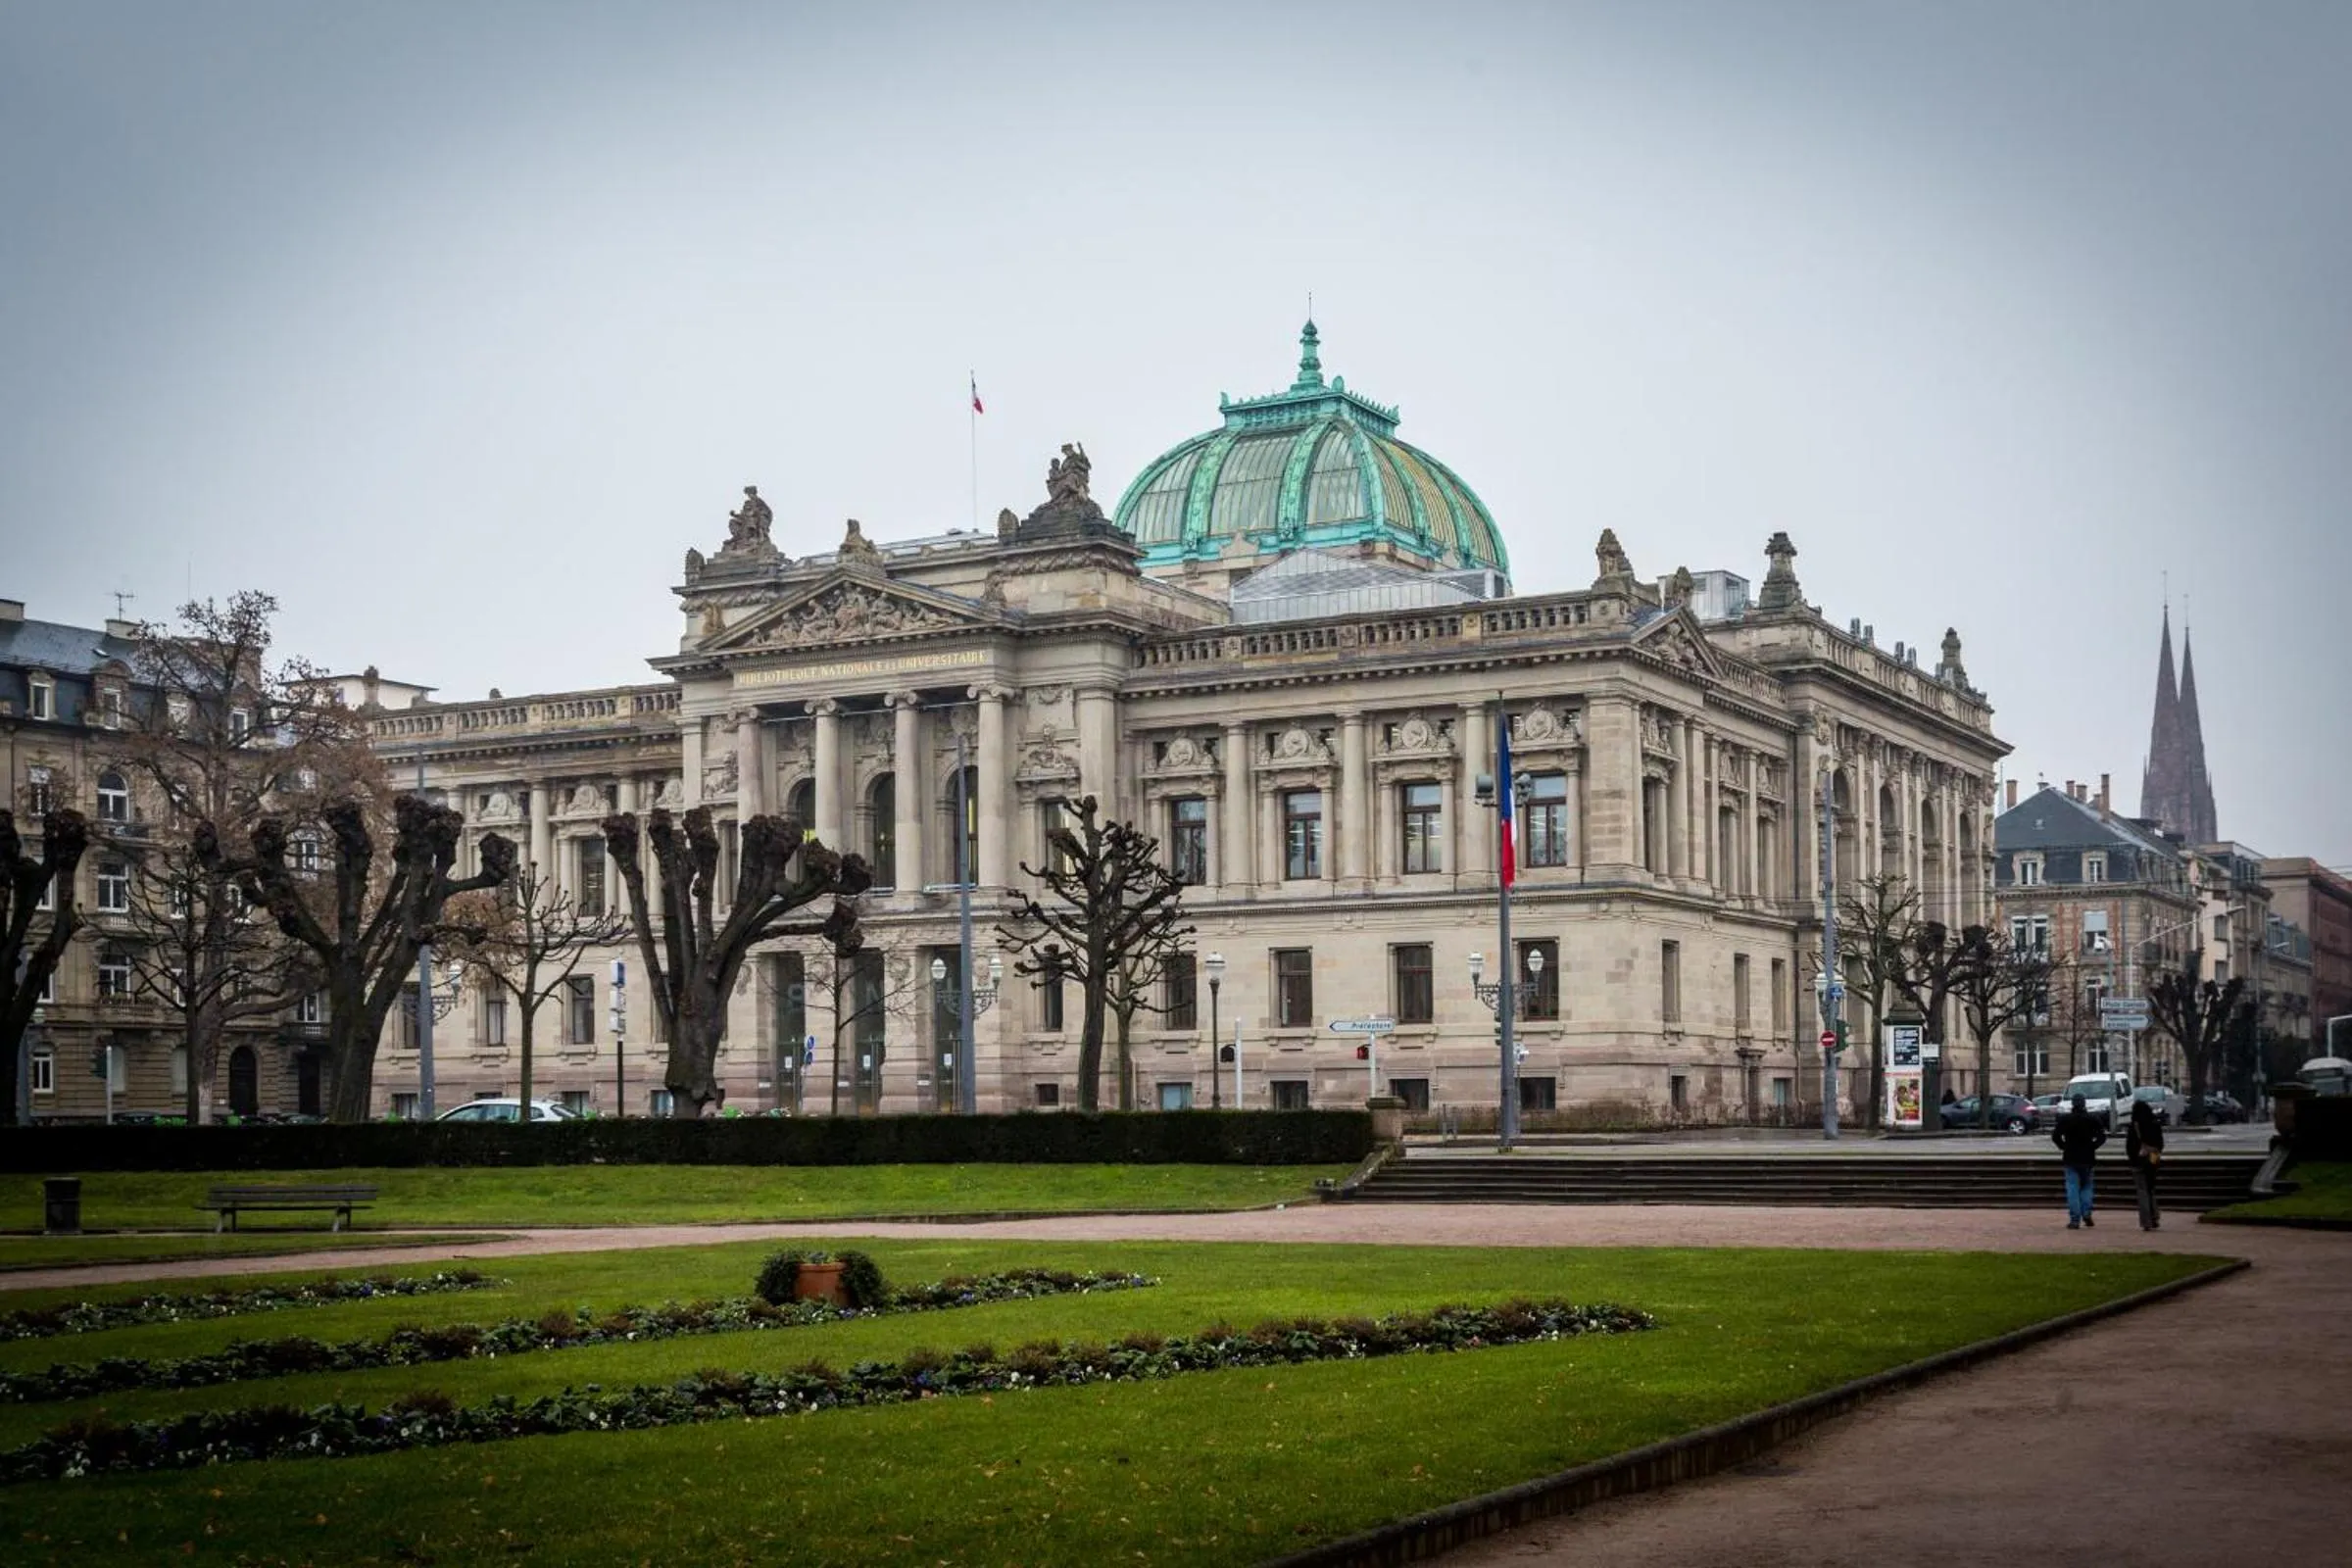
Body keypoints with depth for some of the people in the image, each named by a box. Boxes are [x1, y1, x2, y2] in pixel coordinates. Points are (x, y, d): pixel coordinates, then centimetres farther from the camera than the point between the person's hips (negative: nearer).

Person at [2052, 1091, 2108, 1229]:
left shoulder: (2064, 1119, -2)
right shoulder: (2093, 1119, -1)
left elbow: (2055, 1136, -7)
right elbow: (2102, 1136, -7)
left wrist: (2064, 1147, 7)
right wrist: (2092, 1147, 3)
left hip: (2071, 1159, -1)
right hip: (2088, 1159, 1)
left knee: (2072, 1189, 0)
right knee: (2086, 1186, 16)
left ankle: (2075, 1220, -6)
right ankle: (2086, 1213, 0)